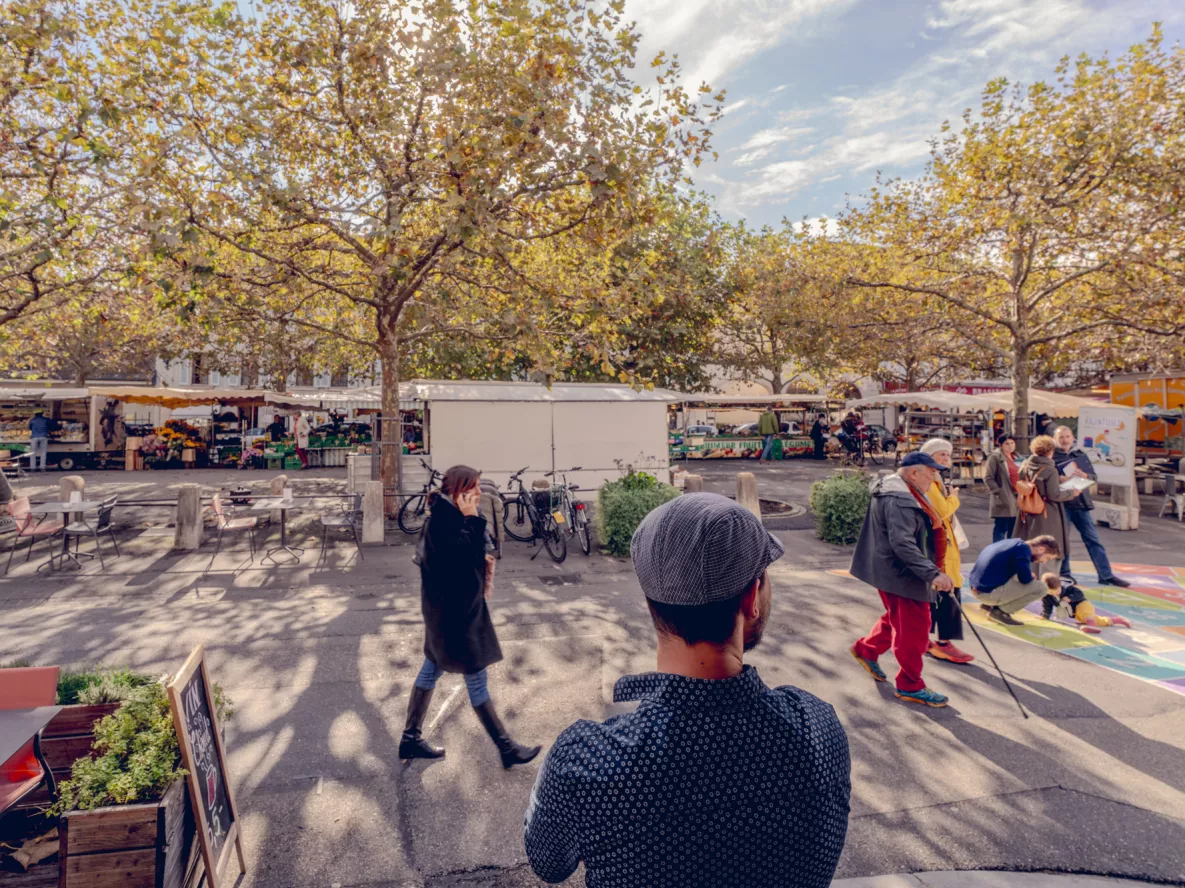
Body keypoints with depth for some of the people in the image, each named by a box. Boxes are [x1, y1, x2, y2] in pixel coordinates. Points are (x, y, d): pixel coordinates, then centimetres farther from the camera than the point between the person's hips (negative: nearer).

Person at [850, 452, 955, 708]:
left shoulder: (902, 492, 11)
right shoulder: (899, 500, -25)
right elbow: (902, 544, -32)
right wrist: (933, 573, -34)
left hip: (894, 572, 11)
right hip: (901, 575, -11)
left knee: (897, 618, 24)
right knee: (913, 629, 0)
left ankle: (866, 650, 39)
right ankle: (910, 686, 14)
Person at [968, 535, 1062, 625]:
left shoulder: (1015, 544, 17)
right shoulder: (1023, 548, -11)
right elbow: (1025, 578, -18)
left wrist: (1030, 576, 15)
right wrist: (1032, 577, 5)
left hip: (978, 588, 9)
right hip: (988, 592, -9)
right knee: (1042, 587, -7)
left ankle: (989, 603, 17)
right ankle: (1000, 611, -3)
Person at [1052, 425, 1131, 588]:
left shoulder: (1080, 455, 10)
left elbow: (1094, 477, 9)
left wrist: (1085, 475, -13)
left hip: (1081, 503, 4)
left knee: (1093, 539, 8)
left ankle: (1106, 575, 14)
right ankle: (1064, 573, 18)